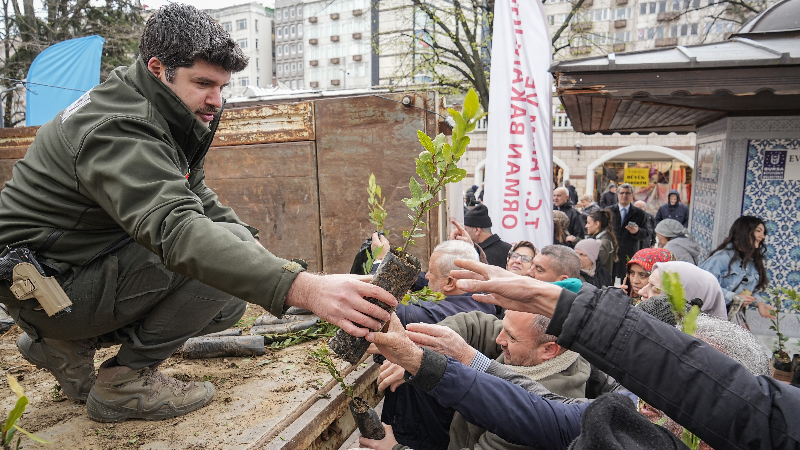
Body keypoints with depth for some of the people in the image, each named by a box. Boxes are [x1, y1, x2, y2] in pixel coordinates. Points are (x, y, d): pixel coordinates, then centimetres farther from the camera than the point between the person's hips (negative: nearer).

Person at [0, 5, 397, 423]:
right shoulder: (118, 128, -27)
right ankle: (125, 380, -9)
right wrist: (300, 286, -53)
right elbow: (175, 229, -43)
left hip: (96, 260, 9)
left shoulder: (169, 118, 5)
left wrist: (251, 241, -5)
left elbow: (195, 196, 14)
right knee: (227, 249, -23)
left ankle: (67, 344, 13)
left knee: (231, 300, 5)